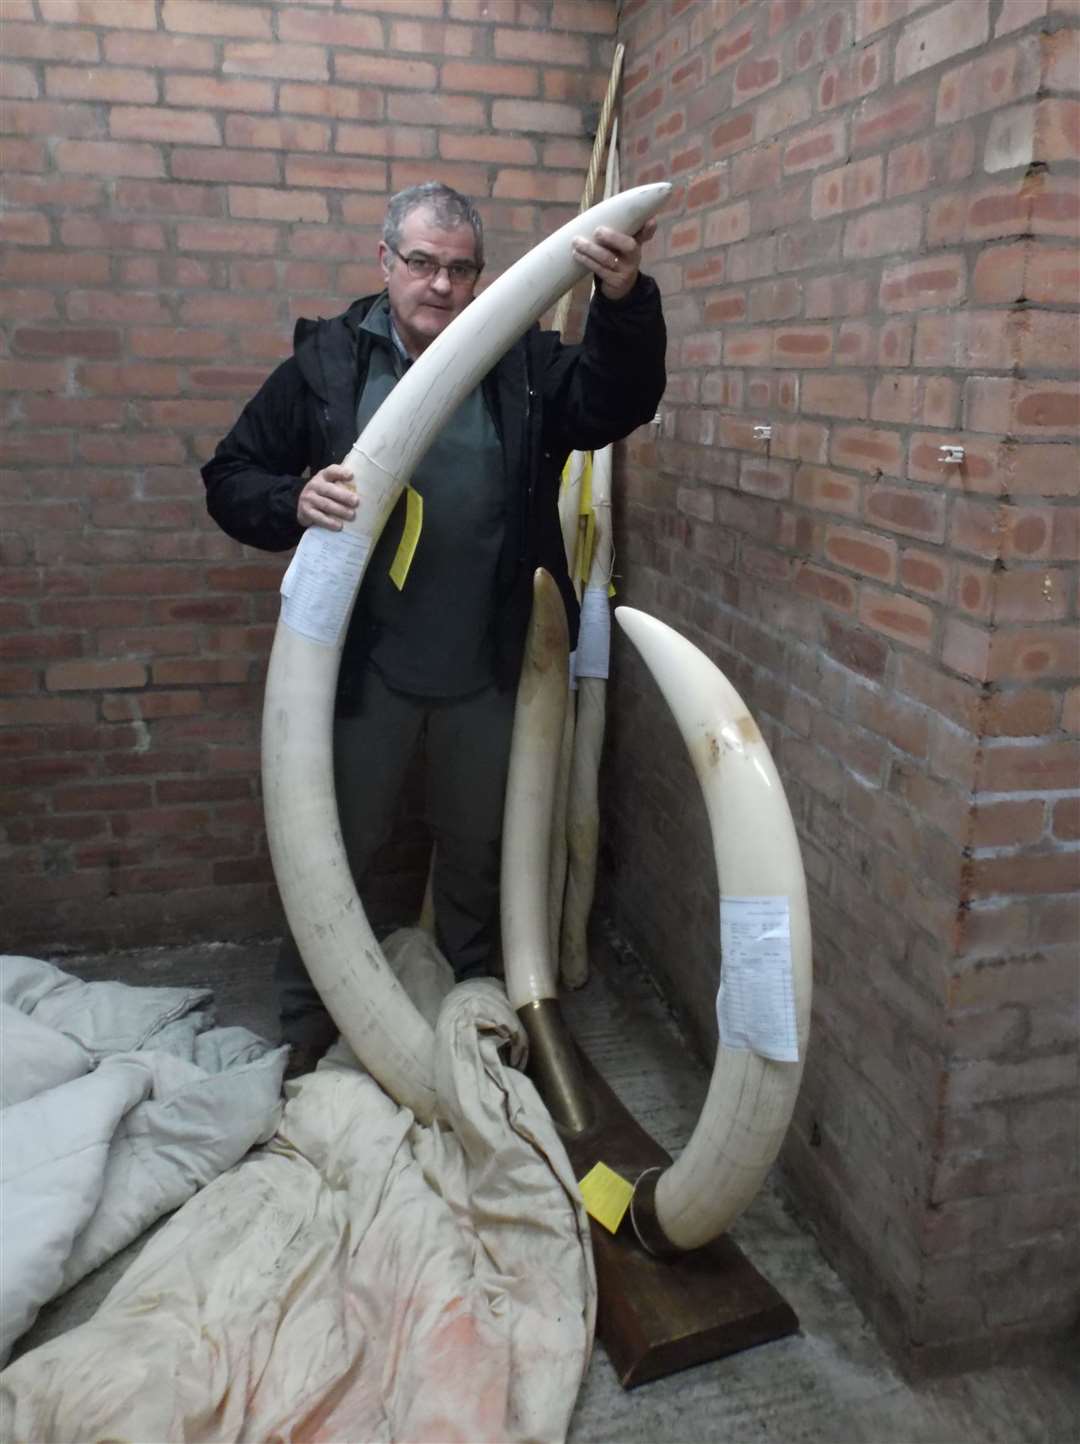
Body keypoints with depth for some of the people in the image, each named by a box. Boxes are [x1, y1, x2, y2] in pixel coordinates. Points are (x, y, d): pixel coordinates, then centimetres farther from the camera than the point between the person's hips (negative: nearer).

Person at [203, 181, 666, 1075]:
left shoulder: (523, 364, -1)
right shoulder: (328, 361, -2)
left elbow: (619, 401, -15)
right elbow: (231, 479, -1)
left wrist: (625, 299, -33)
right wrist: (295, 501, -23)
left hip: (487, 672, 1)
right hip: (362, 667, -1)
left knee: (478, 850, 19)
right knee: (337, 848, 13)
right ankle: (308, 1025, 35)